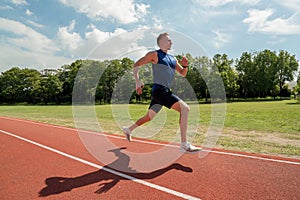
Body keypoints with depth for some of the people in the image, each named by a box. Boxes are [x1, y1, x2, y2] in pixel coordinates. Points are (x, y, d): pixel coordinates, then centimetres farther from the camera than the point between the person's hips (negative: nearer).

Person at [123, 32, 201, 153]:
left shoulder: (172, 59, 20)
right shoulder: (154, 54, -1)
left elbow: (183, 74, 22)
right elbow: (136, 65, -1)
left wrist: (185, 66, 1)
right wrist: (137, 81, -14)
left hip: (165, 92, 9)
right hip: (159, 90, -9)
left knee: (149, 117, 19)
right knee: (185, 108, -20)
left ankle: (128, 130, 40)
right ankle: (184, 145, -17)